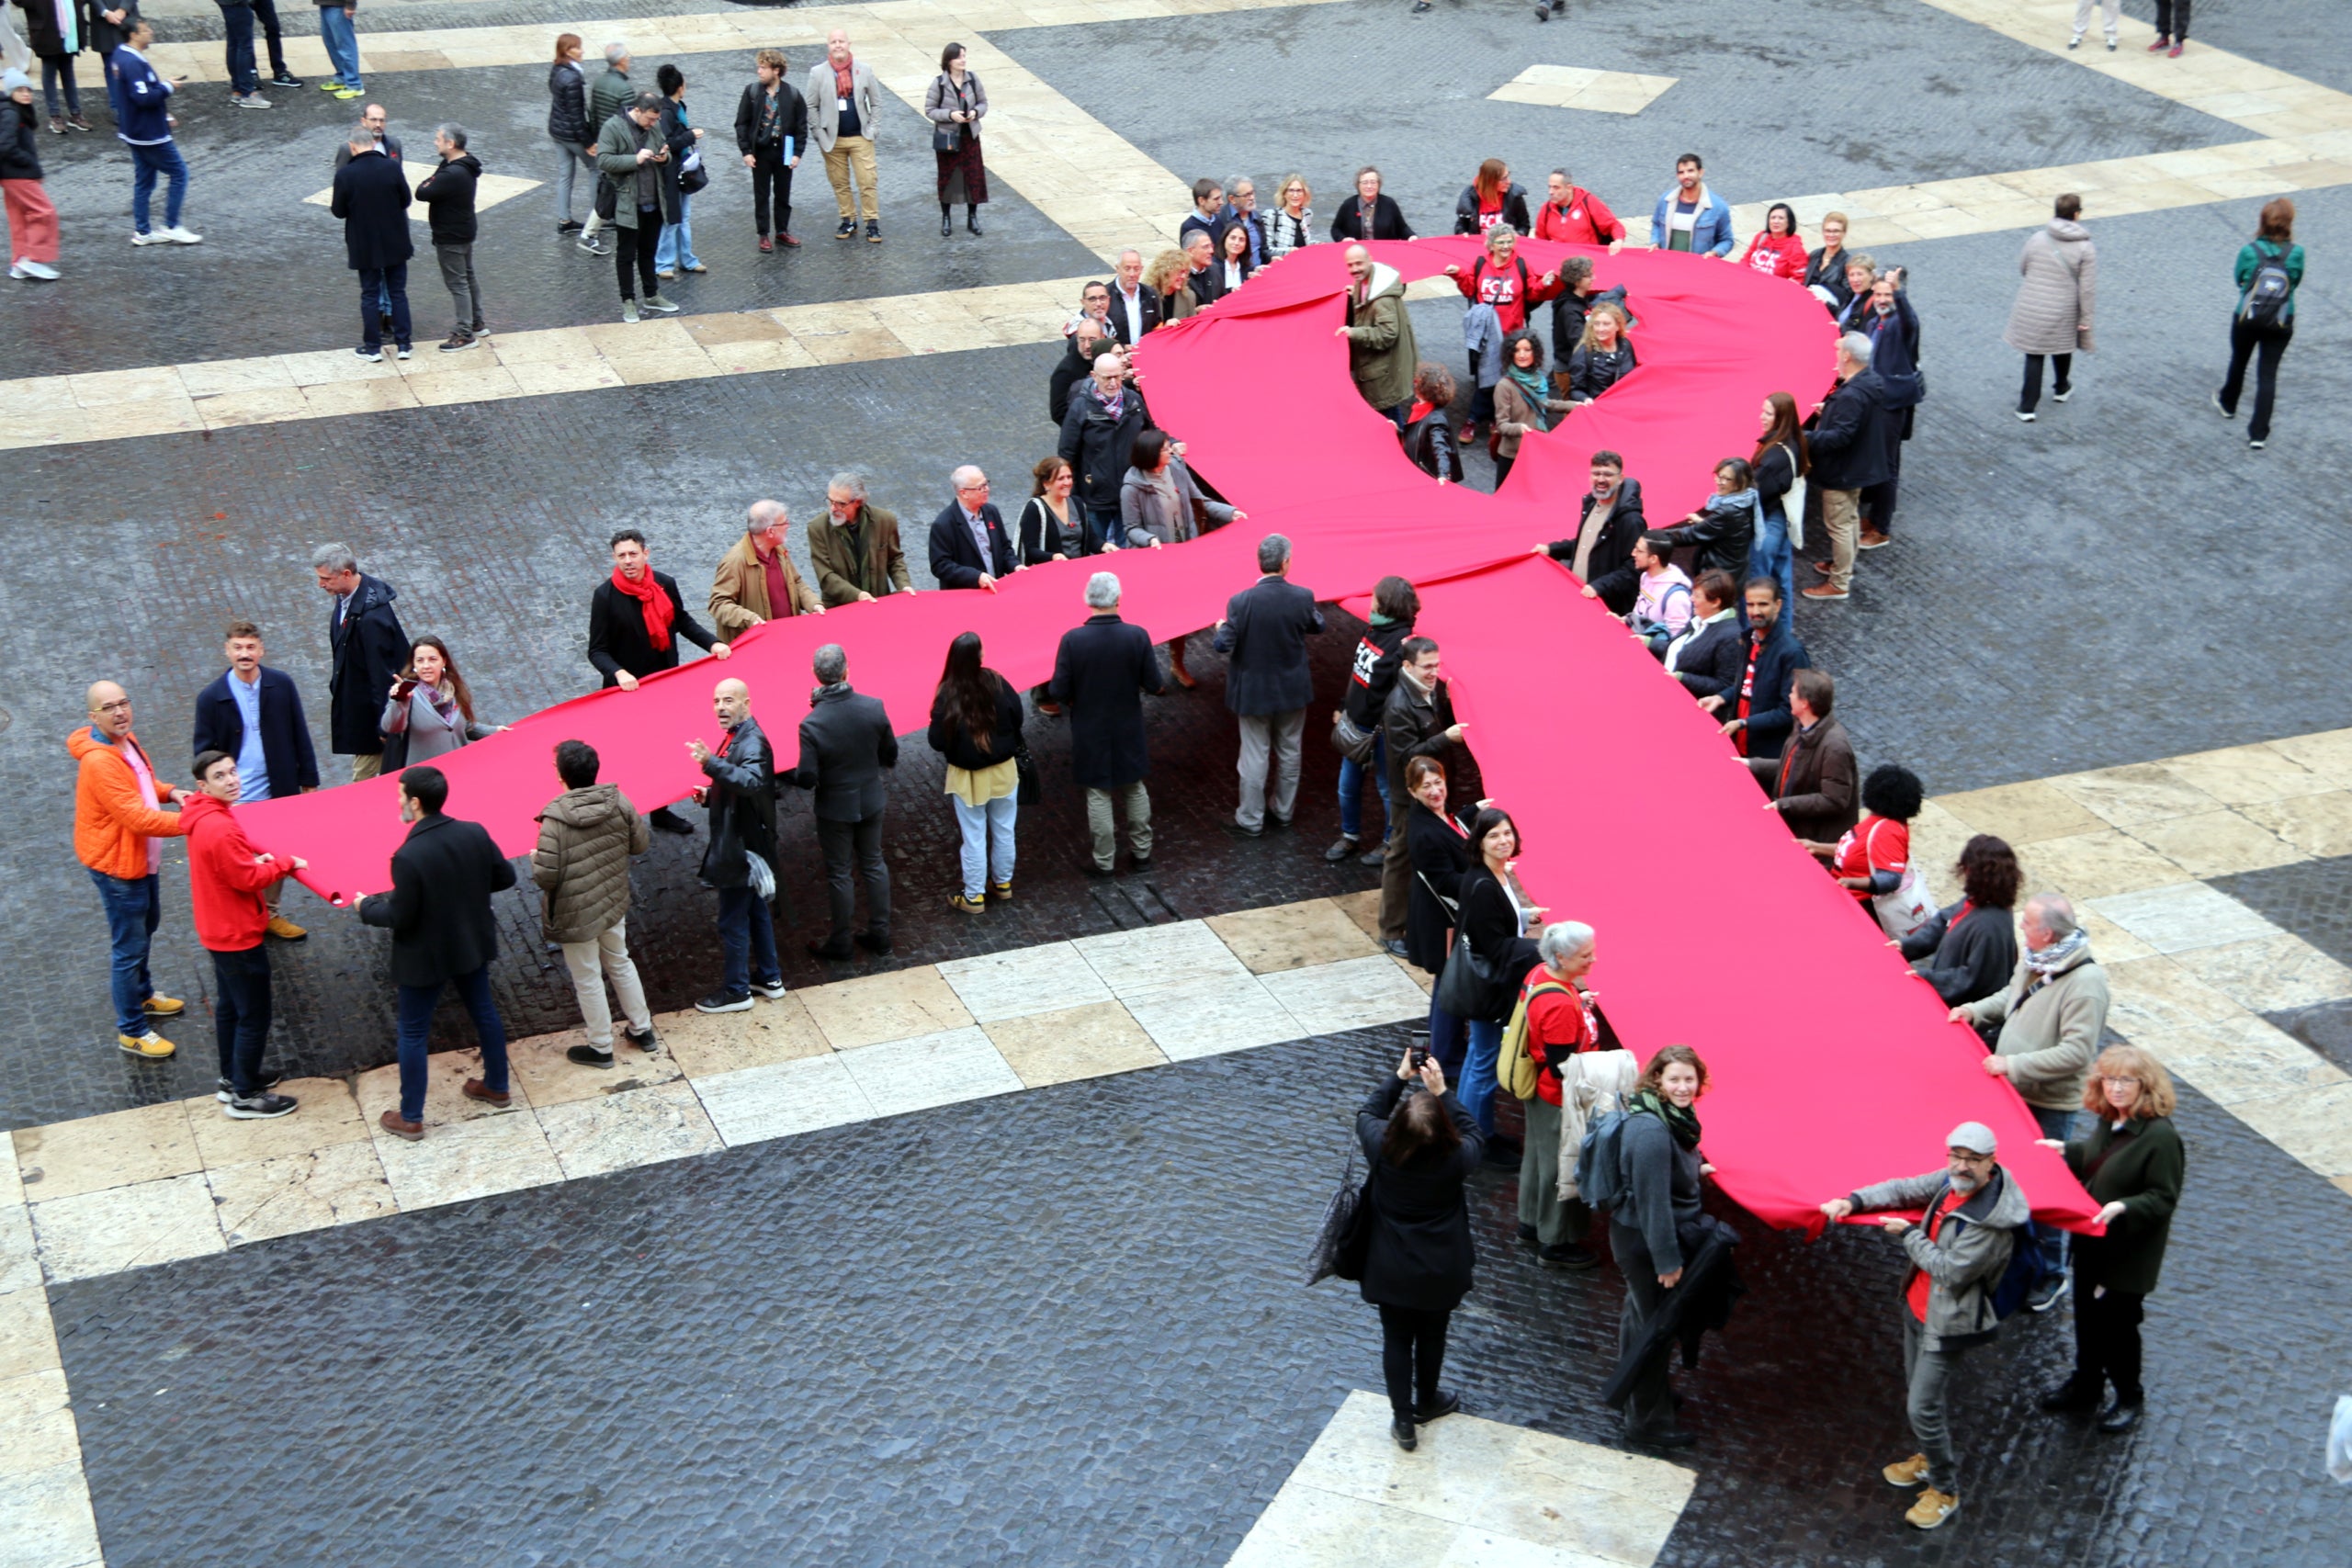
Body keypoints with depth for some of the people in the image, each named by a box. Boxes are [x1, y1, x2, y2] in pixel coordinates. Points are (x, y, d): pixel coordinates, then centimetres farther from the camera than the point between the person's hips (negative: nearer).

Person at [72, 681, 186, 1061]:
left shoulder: (126, 740, 0)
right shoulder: (100, 761, -30)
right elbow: (138, 818, -33)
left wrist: (169, 792, 2)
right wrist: (188, 823, -33)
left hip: (141, 858, 10)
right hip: (117, 865, -10)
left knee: (146, 926, 28)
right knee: (130, 947, 0)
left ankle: (142, 995, 50)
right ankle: (131, 1032, 13)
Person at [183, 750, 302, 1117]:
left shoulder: (203, 815, 0)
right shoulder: (219, 828, -30)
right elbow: (247, 879, -24)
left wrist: (255, 860, 3)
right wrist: (286, 865, -14)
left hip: (219, 931, 10)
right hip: (238, 935, -10)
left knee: (229, 1007, 23)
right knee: (254, 1017, 3)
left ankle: (232, 1079, 38)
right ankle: (245, 1097, 14)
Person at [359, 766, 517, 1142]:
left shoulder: (408, 857, -30)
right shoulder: (475, 834, -12)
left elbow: (399, 918, -22)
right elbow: (505, 877, 0)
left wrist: (367, 906, -4)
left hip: (426, 956, -6)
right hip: (473, 944, 6)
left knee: (413, 1033, 11)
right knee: (484, 1012, 25)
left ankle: (410, 1118, 21)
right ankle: (496, 1086, 43)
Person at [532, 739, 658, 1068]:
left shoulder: (555, 818, -26)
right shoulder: (619, 803, -12)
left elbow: (545, 877, -25)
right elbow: (641, 843, 0)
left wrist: (534, 859, -4)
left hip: (575, 915, -5)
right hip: (614, 904, 5)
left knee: (587, 980, 12)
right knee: (620, 964, 26)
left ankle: (600, 1048, 27)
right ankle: (643, 1031, 39)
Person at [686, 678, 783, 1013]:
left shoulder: (752, 743, -23)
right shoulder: (736, 737, 9)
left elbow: (751, 781, -43)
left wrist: (711, 763, -55)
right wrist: (709, 794, 3)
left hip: (742, 847, -10)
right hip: (743, 843, 10)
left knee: (732, 922, 1)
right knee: (756, 912, 21)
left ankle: (735, 991, 13)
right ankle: (769, 978, 33)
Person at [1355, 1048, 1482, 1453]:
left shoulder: (1382, 1149, -25)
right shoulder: (1454, 1159, -28)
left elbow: (1368, 1115, -2)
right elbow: (1473, 1135, -3)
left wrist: (1399, 1078, 0)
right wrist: (1442, 1092, -6)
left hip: (1390, 1270, 0)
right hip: (1440, 1272, 0)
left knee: (1396, 1340, 17)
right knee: (1432, 1336, 23)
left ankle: (1403, 1421, 25)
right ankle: (1426, 1402, 45)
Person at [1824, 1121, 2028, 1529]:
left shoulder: (1992, 1219, -30)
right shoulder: (1950, 1182, -7)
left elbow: (1951, 1271, -27)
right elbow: (1905, 1190, 4)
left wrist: (1908, 1234, -18)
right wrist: (1853, 1201, -10)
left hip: (1947, 1320, -8)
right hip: (1918, 1305, 8)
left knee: (1923, 1408, -4)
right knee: (1918, 1386, 23)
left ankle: (1944, 1490, 15)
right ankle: (1928, 1459, 45)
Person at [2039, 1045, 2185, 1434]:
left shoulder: (2160, 1136, -25)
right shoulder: (2108, 1121, 0)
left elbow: (2163, 1199, -22)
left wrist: (2123, 1207, -34)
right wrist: (2065, 1150, 14)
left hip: (2129, 1252, -8)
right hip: (2092, 1241, 8)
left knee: (2118, 1322, 6)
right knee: (2087, 1315, 21)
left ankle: (2129, 1397, 28)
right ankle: (2086, 1384, 41)